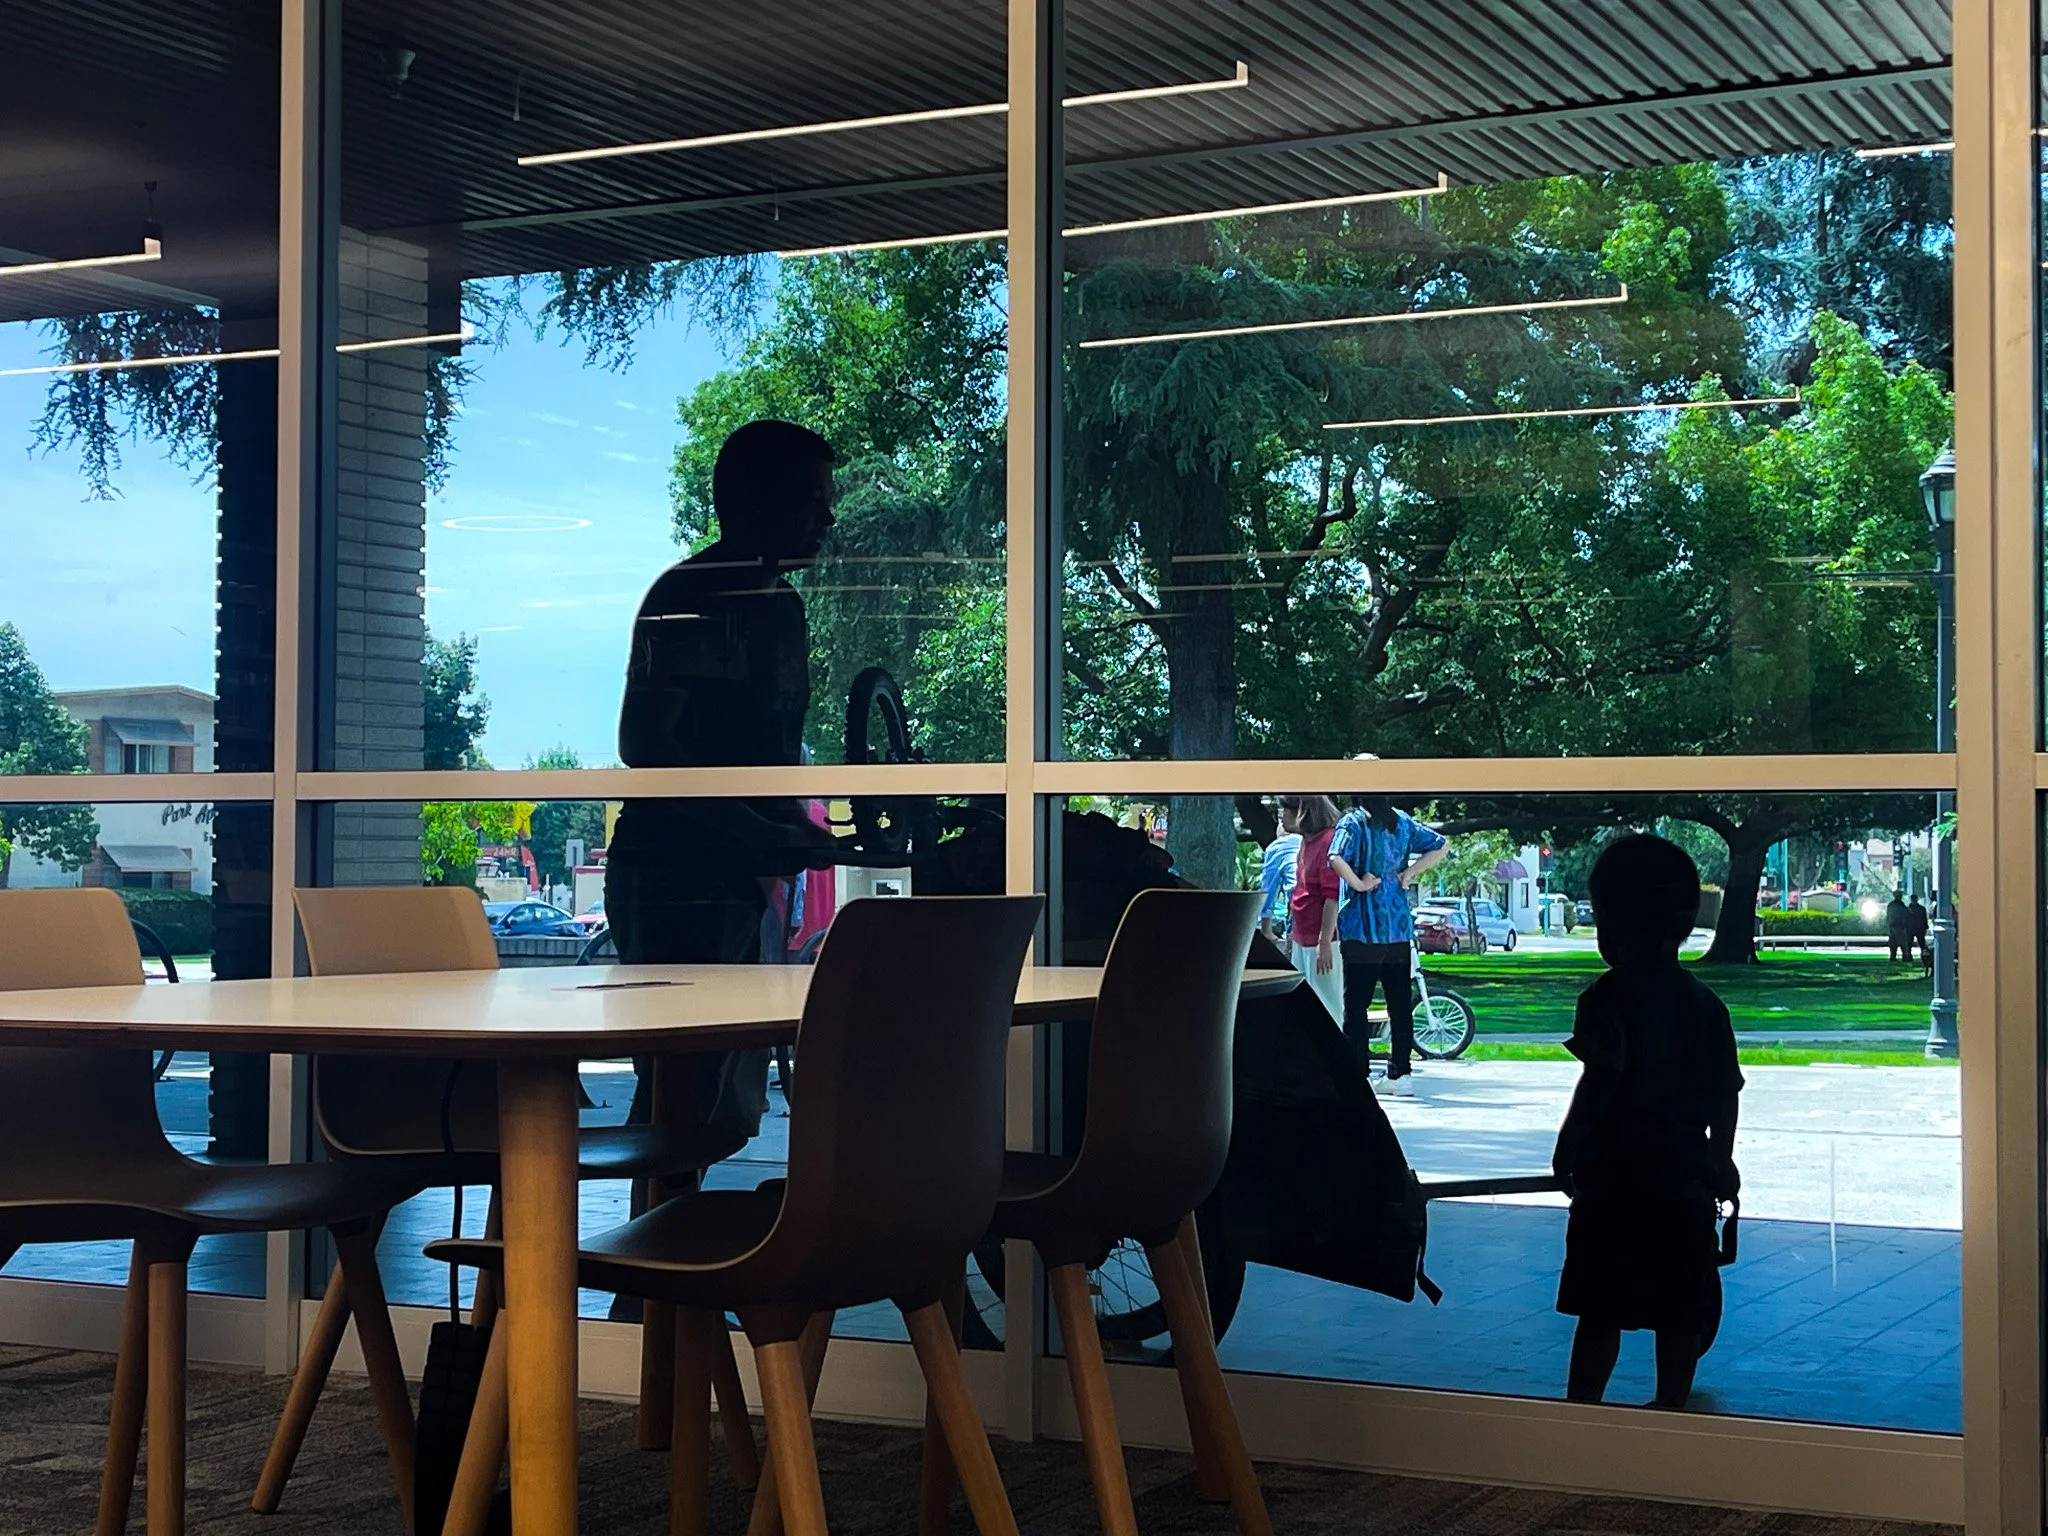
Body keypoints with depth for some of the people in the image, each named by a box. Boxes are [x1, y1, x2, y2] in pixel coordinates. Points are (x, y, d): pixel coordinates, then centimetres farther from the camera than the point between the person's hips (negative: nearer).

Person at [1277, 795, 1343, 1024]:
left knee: (1327, 1008, -4)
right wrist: (1292, 932, 22)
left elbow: (1333, 897, -21)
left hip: (1321, 941, -10)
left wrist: (1324, 943, -22)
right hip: (1302, 941, 10)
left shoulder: (1328, 842, -18)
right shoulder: (1307, 842, 13)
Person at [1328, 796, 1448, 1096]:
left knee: (1356, 1004, -1)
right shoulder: (1401, 821, 8)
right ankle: (1400, 1074, 13)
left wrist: (1358, 884, -14)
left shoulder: (1353, 822, -10)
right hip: (1399, 926, 6)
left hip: (1362, 928, -6)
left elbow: (1337, 859, -28)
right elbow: (1440, 845, 15)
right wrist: (1410, 873, 10)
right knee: (1400, 1003, 10)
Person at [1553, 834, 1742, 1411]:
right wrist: (1720, 1159, 23)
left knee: (1601, 1311, 1)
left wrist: (1568, 1149, -8)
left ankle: (1582, 1406, 2)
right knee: (1679, 1311, 11)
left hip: (1617, 1174, -5)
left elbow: (1601, 1081, -18)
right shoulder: (1704, 1002, 7)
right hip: (1686, 1174, 5)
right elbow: (1726, 1093, 11)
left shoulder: (1609, 995, -10)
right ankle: (1672, 1405, 17)